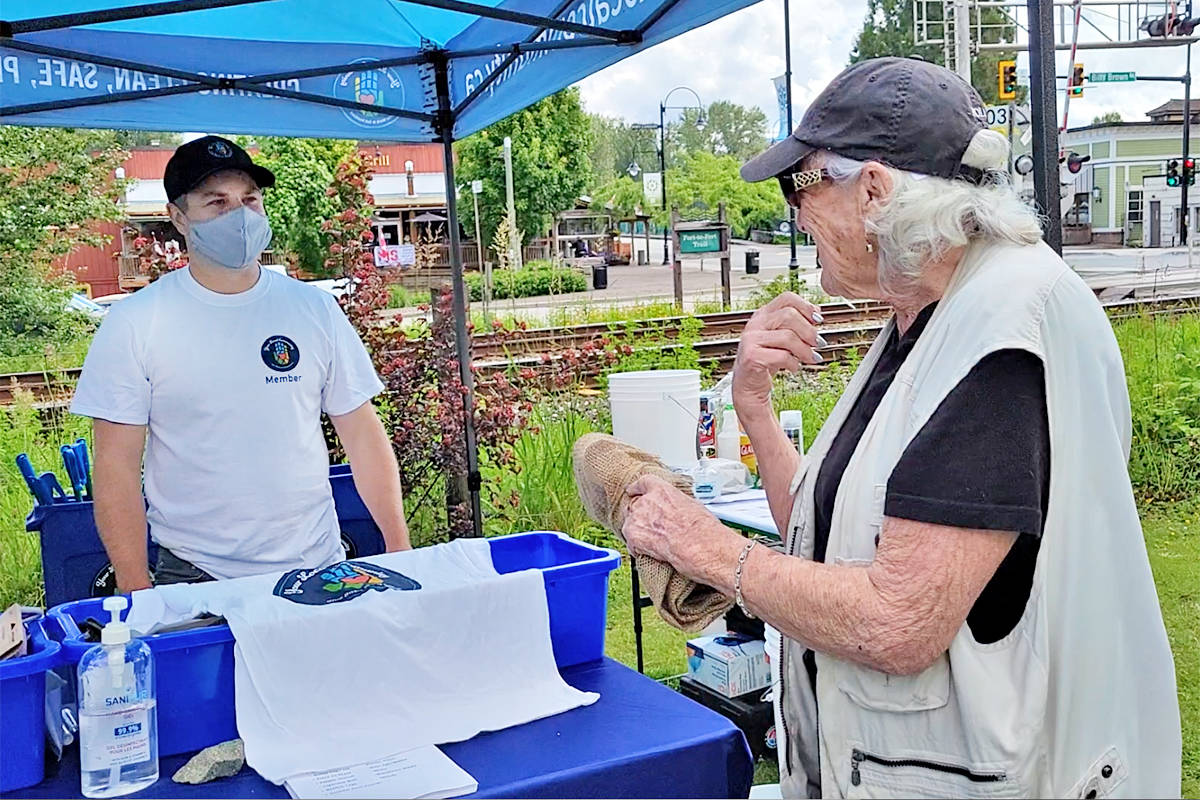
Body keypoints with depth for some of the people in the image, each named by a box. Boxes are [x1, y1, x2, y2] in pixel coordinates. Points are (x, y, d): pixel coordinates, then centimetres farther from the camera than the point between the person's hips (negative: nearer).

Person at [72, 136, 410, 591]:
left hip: (317, 568, 2)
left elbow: (363, 435, 3)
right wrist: (136, 592, -9)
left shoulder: (313, 308, 1)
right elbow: (117, 468, -5)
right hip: (192, 579, -2)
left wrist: (400, 551, -2)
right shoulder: (135, 324, -5)